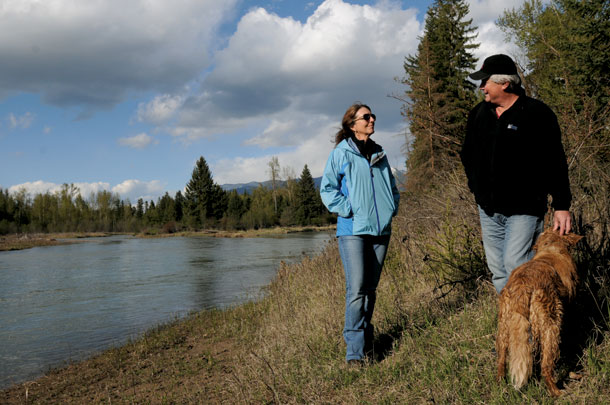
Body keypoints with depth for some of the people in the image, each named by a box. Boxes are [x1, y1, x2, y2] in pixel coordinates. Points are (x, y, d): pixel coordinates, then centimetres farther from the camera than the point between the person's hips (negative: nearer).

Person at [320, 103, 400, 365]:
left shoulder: (379, 154, 16)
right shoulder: (341, 153, -1)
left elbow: (391, 185, 26)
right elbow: (327, 189, -3)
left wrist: (392, 208, 10)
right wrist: (349, 211, -12)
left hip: (380, 229, 5)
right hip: (353, 229, -5)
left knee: (371, 287, 11)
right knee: (356, 289, -12)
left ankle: (366, 336, 25)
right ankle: (355, 350, -8)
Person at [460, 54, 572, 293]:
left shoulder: (537, 113, -8)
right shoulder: (479, 114, 9)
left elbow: (555, 163, -9)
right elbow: (468, 155, 22)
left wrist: (562, 206, -12)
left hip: (524, 208, -6)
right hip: (488, 210, 6)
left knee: (515, 265, -14)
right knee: (498, 270, 9)